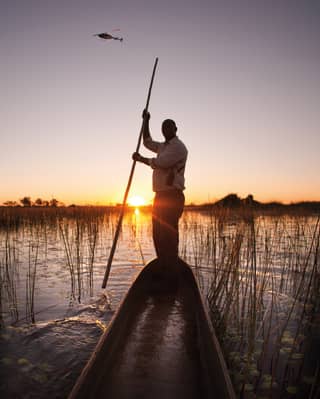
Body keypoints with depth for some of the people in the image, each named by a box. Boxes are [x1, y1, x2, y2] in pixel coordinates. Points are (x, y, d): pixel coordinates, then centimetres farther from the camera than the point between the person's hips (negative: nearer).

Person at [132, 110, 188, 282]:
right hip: (160, 195, 10)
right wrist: (146, 121, 31)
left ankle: (171, 270, -6)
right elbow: (147, 142, 36)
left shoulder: (178, 147, -6)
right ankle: (163, 268, 20)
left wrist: (140, 158, -2)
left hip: (172, 196, -9)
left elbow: (159, 162, -17)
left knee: (169, 235, -11)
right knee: (158, 234, 11)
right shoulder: (164, 146, 23)